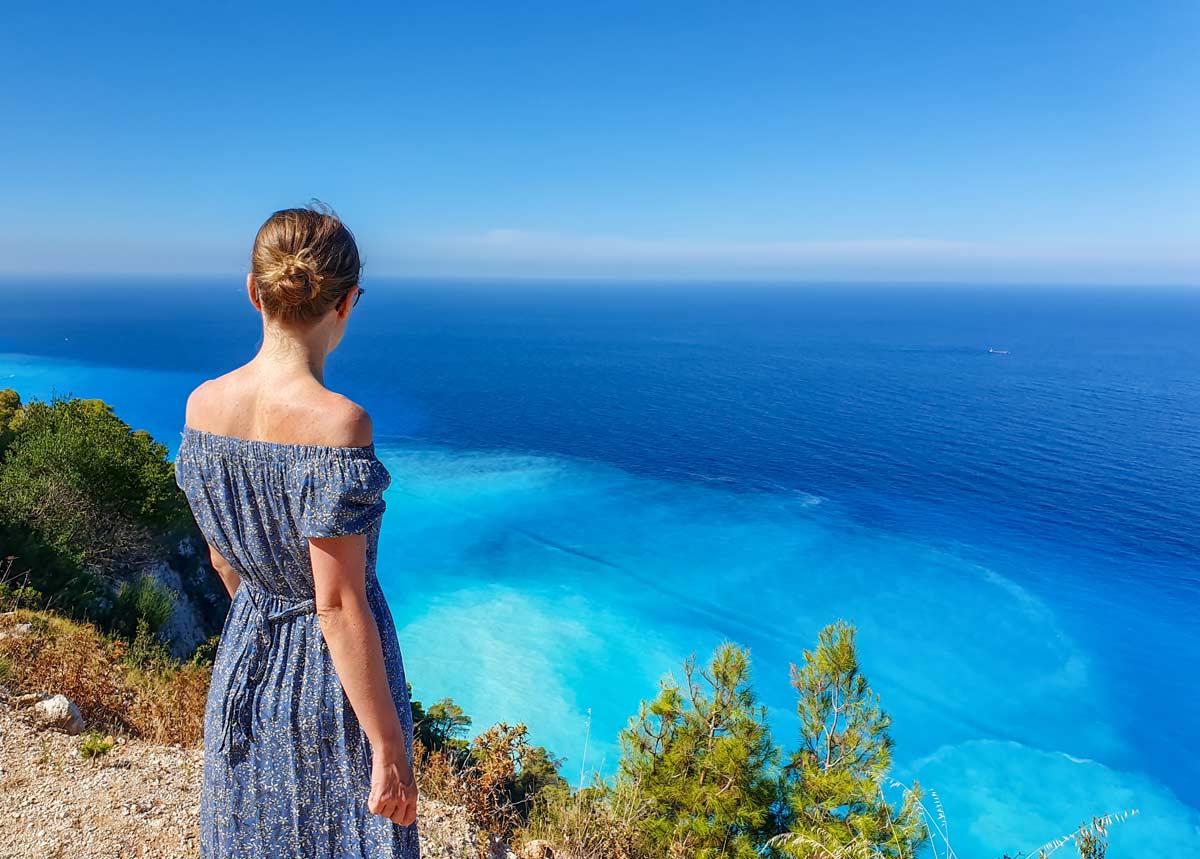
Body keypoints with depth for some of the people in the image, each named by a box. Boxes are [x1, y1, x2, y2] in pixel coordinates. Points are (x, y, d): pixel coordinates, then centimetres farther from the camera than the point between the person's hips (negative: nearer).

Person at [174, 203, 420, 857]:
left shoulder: (202, 404, -7)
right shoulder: (336, 423, -27)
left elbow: (222, 561, 6)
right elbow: (339, 606, -24)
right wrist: (389, 748, -15)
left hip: (244, 663, 6)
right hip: (335, 679, -6)